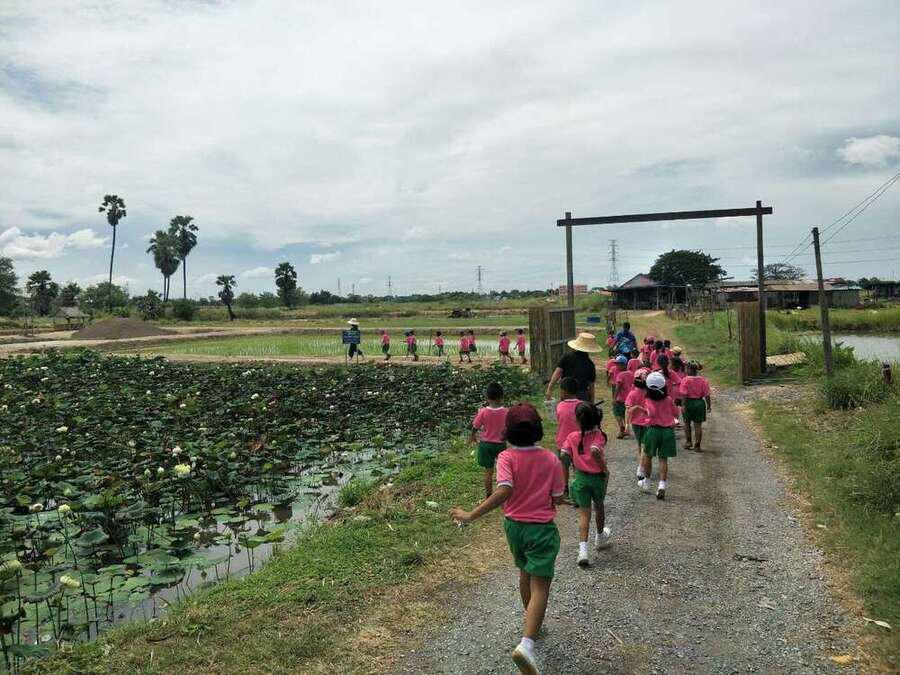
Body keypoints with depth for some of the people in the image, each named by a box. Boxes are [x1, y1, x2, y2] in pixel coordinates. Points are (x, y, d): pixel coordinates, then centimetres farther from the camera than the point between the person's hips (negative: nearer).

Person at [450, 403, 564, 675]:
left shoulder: (507, 457, -14)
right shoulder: (551, 459, -10)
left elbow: (504, 491, -30)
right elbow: (557, 498, -5)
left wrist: (472, 515, -30)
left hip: (514, 525, 2)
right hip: (542, 529, -2)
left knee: (525, 573, 26)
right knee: (540, 586, -4)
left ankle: (532, 623, 45)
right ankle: (527, 643, -23)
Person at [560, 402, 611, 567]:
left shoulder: (572, 437, -7)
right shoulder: (599, 436, -15)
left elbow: (563, 455, -14)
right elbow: (595, 450, -33)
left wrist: (574, 465, 5)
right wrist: (605, 468, -20)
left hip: (580, 478, 0)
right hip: (598, 477, 0)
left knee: (584, 514, 1)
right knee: (599, 507, 24)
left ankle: (583, 549, -16)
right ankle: (600, 538, 47)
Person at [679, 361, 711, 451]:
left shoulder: (685, 380, -12)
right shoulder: (703, 380, -4)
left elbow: (684, 394, -17)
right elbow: (707, 395, -3)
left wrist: (683, 405, -14)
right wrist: (709, 405, 4)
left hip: (688, 403, -2)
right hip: (700, 403, 2)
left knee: (687, 423, 19)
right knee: (698, 425, 7)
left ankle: (689, 442, 18)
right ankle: (697, 446, 9)